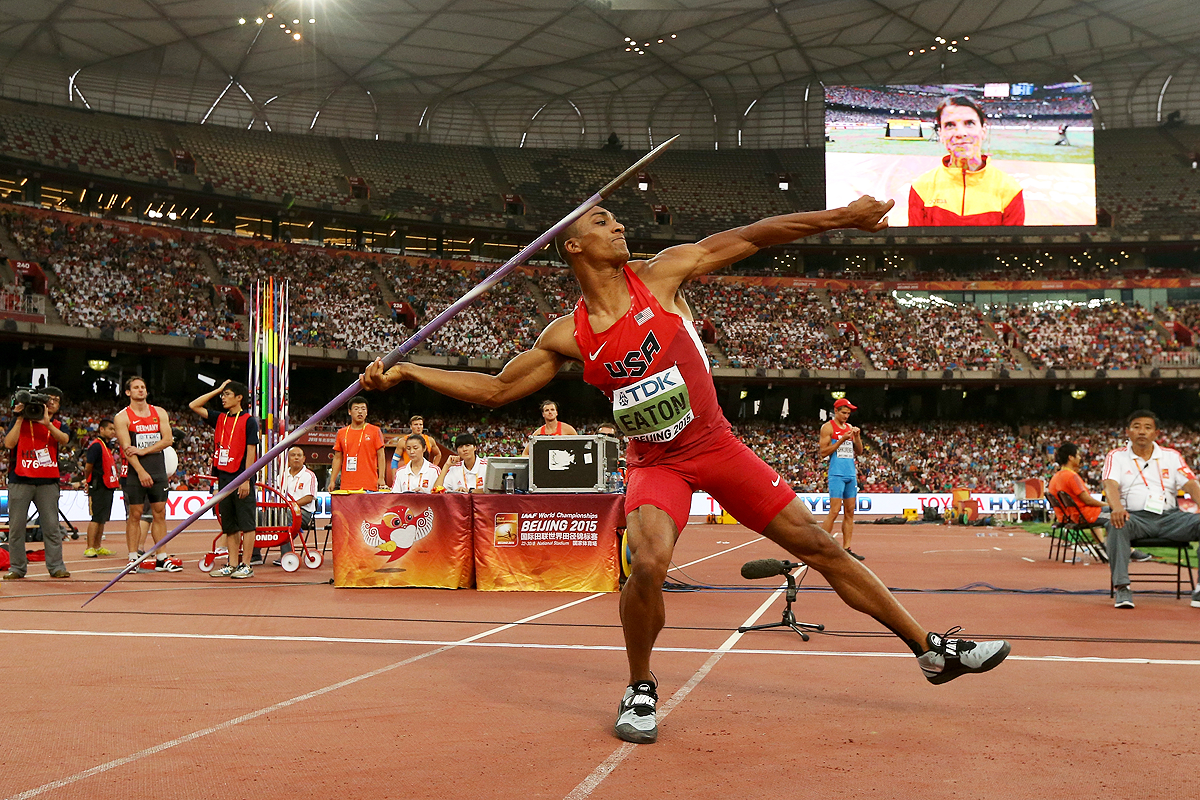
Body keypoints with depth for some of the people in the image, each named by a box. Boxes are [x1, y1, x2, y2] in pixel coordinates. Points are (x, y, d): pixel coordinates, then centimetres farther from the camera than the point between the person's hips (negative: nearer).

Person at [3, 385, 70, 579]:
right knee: (16, 525, 0)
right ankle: (17, 567, 7)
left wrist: (46, 423, -22)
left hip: (48, 481, 0)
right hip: (20, 479, 0)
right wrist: (19, 419, -4)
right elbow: (9, 443, -2)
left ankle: (56, 566, -2)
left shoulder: (58, 425, 14)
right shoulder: (21, 421, 12)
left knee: (52, 525, -5)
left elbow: (64, 439, -9)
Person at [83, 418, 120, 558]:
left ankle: (98, 547, 20)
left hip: (108, 487, 9)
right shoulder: (96, 445, -12)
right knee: (97, 518, -10)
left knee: (102, 518, 13)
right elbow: (88, 467, -13)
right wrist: (89, 482, -3)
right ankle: (90, 549, -9)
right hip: (99, 487, -9)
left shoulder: (108, 446, 18)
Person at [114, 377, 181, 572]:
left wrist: (143, 451, -12)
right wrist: (141, 472, -19)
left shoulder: (159, 413, 10)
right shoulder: (122, 417, -1)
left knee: (160, 514, 4)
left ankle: (162, 559, 8)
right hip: (135, 472, -4)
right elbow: (126, 448, -10)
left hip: (158, 471, 4)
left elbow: (168, 439, 0)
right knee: (134, 515, -1)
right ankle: (133, 558, 5)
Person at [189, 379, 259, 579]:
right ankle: (232, 565, 14)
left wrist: (246, 480, -15)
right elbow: (194, 406, 16)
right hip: (224, 478, 7)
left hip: (241, 479, -7)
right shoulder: (220, 419, 13)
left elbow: (251, 451, -9)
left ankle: (246, 565, -1)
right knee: (229, 525, 9)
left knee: (246, 523, -3)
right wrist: (217, 390, 12)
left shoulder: (249, 421, -4)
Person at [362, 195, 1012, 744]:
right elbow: (496, 388, 4)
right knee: (648, 563, -29)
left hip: (716, 447, 1)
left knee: (819, 547, 2)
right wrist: (406, 372, 0)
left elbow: (747, 238, -3)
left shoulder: (660, 274, -5)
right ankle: (640, 690, -3)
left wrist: (842, 216, -5)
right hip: (655, 464, -1)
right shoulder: (567, 336, -4)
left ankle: (931, 649, 15)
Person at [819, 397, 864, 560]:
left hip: (851, 474, 7)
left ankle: (847, 548, 6)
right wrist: (842, 440, -15)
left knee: (850, 512, 4)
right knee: (835, 511, -12)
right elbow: (823, 453, -9)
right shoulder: (828, 427, -2)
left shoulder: (850, 427, 16)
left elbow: (859, 452, 17)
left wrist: (857, 437, 0)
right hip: (837, 474, -7)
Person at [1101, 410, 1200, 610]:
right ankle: (1121, 587, -35)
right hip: (1135, 517, -2)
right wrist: (1117, 507, -32)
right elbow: (1110, 484, -9)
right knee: (1116, 524, -37)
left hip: (1170, 517, 3)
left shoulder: (1172, 456, 14)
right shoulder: (1116, 456, 8)